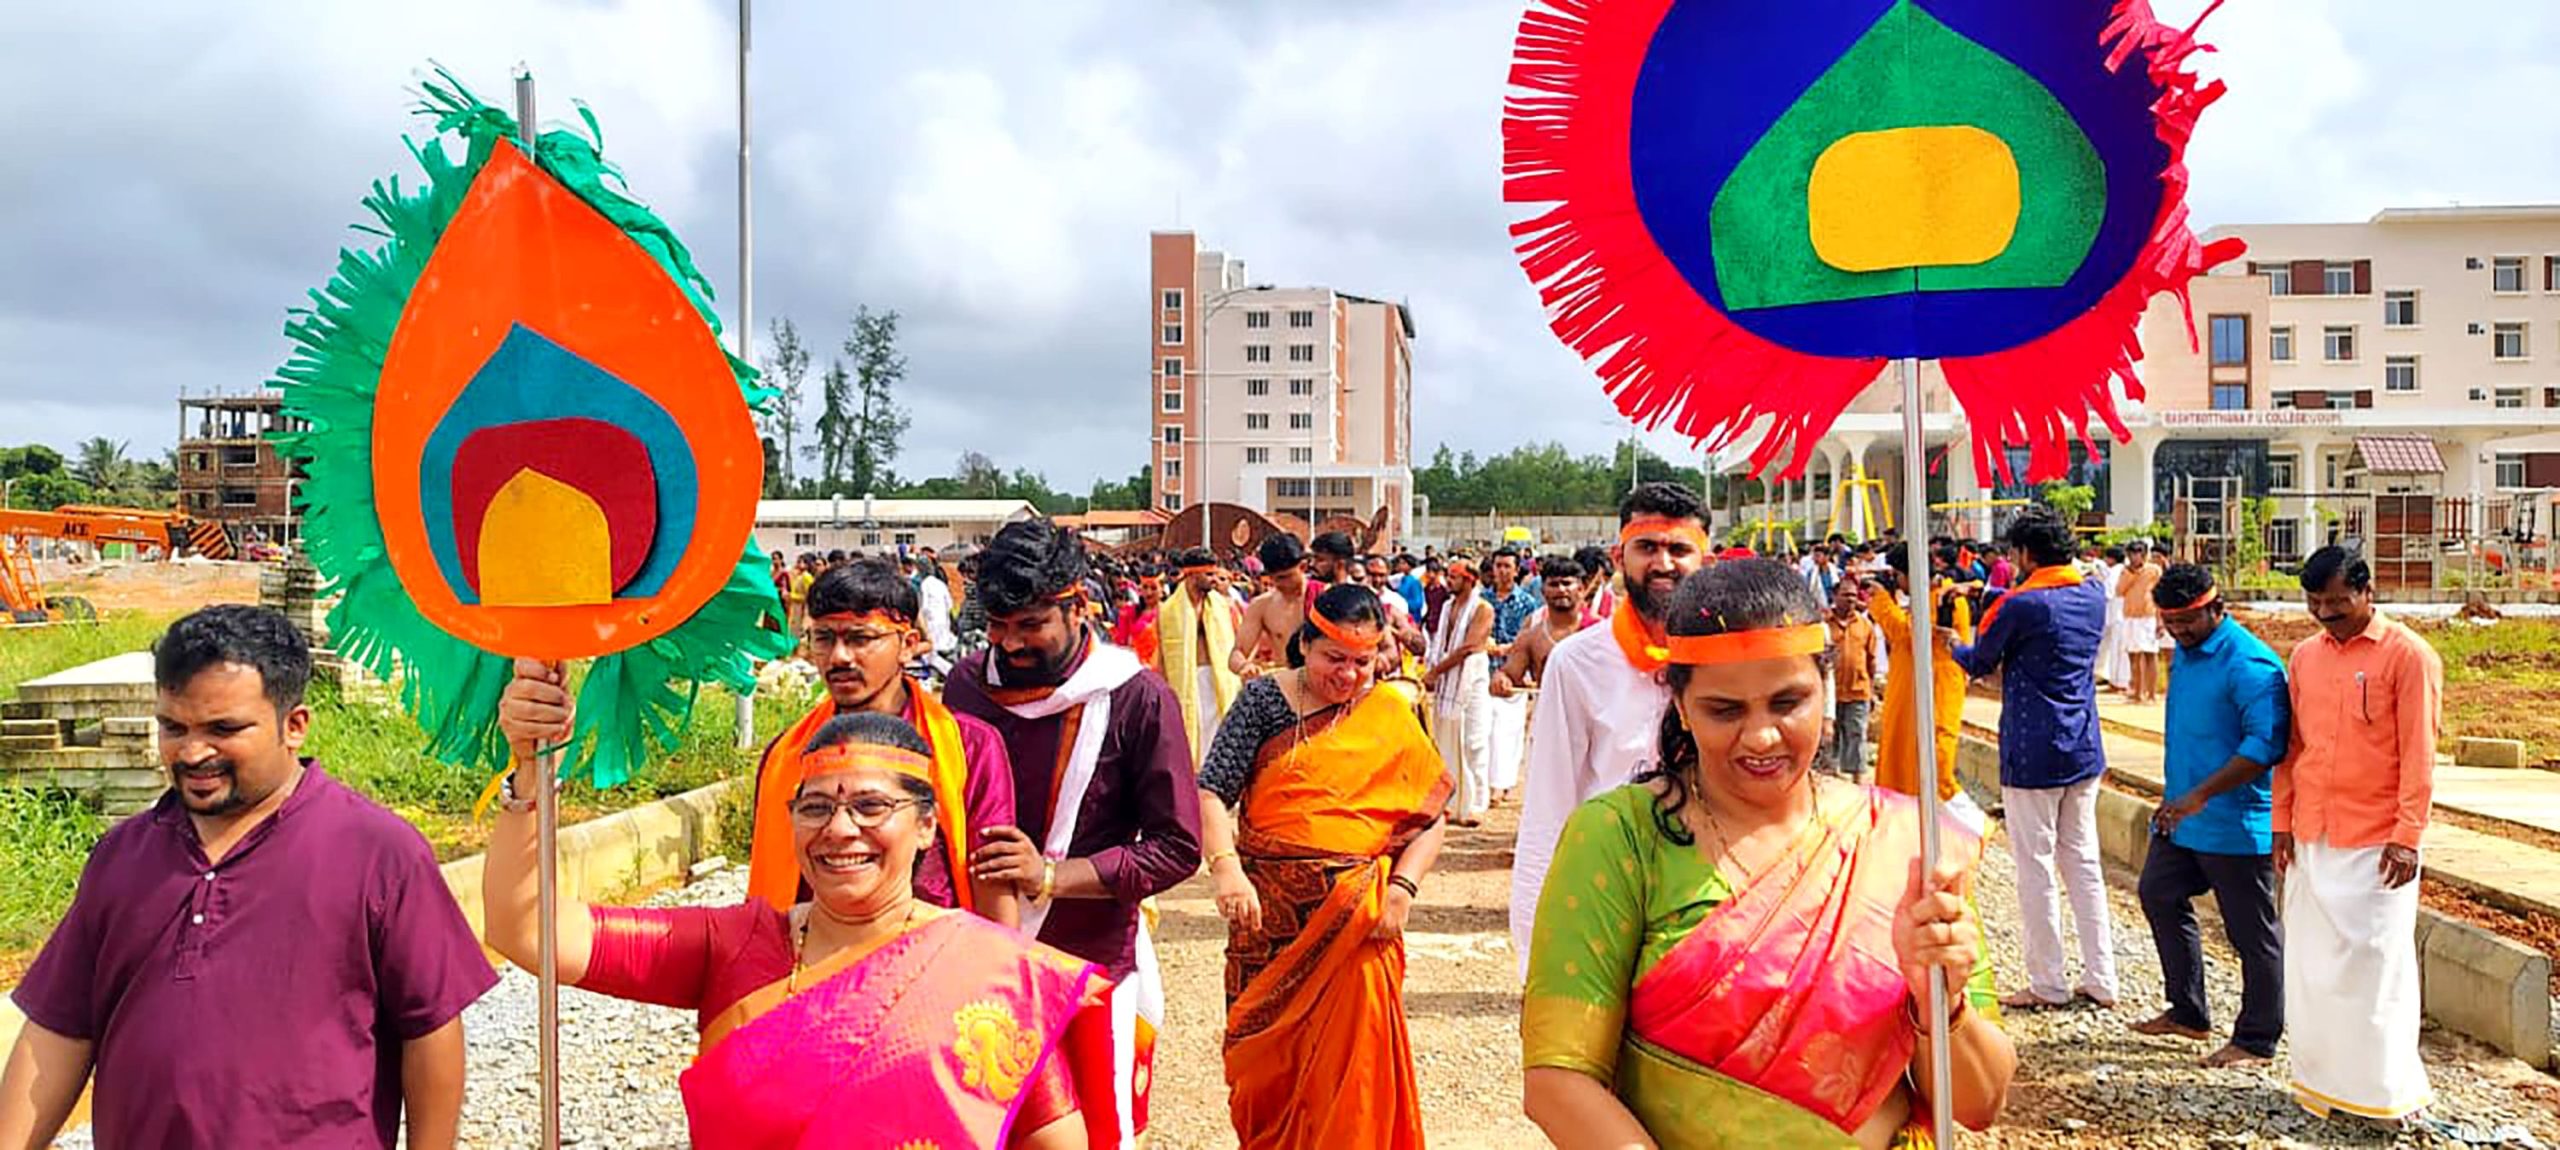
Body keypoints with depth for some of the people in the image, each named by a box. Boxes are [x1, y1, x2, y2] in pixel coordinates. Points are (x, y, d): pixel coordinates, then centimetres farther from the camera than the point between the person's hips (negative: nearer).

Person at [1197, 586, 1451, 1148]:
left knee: (1353, 1052, -3)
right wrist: (1226, 866, -20)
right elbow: (1212, 791, -5)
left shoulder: (1389, 715, 4)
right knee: (1268, 1050, 9)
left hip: (1357, 912, 0)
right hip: (1269, 905, 0)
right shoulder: (1264, 698, 2)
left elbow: (1430, 814, 4)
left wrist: (1403, 886, -10)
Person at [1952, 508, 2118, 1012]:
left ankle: (2047, 984, 8)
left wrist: (1954, 646, 21)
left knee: (2035, 867, 2)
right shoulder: (2094, 599, 5)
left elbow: (1980, 663, -1)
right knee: (2084, 861, 13)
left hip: (2032, 754, -7)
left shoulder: (2020, 605, -15)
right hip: (2085, 750, 7)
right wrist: (1993, 597, 24)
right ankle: (2101, 979, 16)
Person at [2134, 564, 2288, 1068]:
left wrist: (2202, 795, -30)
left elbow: (2267, 743, -27)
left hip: (2234, 825, -10)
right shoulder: (2185, 652, 9)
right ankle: (2188, 1012, 30)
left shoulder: (2250, 664, -20)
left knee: (2252, 933, 3)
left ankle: (2256, 1040, 16)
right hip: (2181, 817, 10)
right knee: (2159, 897, 17)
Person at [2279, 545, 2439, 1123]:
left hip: (2375, 843, -6)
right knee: (2312, 962, 9)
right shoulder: (2304, 657, 10)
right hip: (2311, 838, 6)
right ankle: (2323, 1079, 20)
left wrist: (2407, 836, -13)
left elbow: (2419, 755, -9)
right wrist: (2282, 822, 10)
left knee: (2374, 963, -1)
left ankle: (2386, 1089, 11)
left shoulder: (2407, 655, -7)